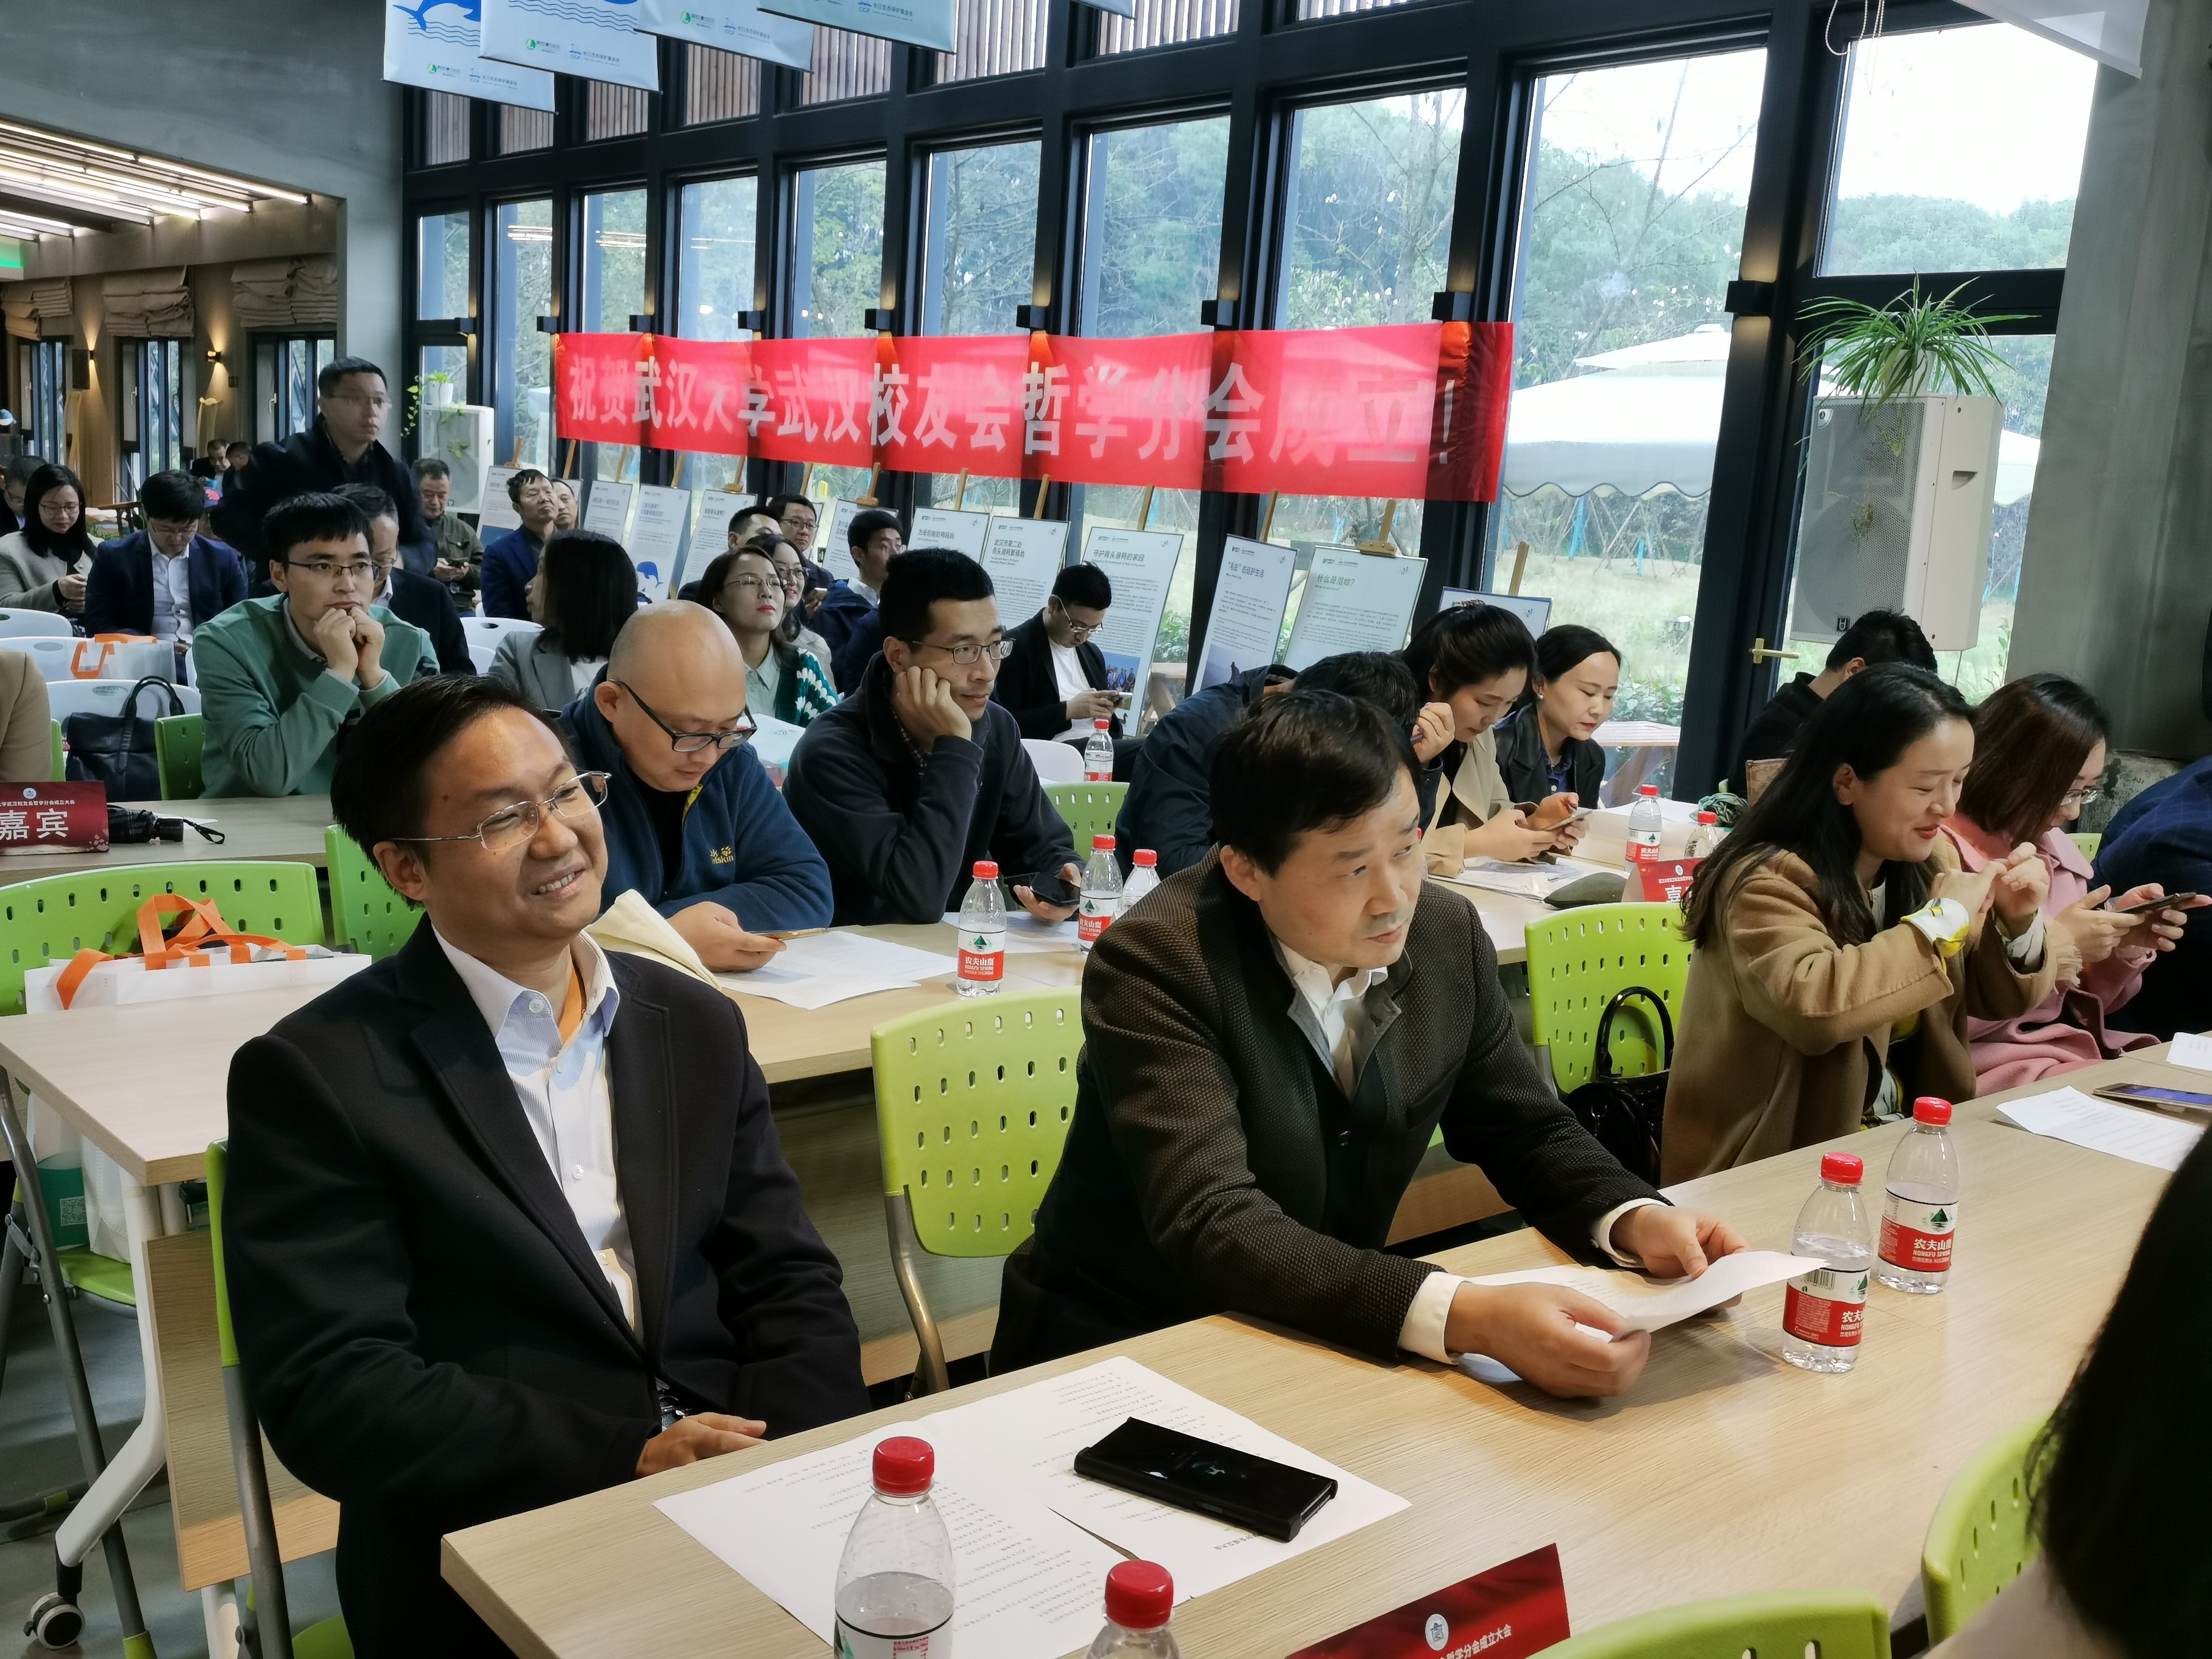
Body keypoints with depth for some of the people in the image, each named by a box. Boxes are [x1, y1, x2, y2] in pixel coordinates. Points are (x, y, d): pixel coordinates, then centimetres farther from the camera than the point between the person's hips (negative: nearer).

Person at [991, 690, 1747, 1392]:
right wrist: (1467, 1317, -43)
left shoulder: (1446, 936, -6)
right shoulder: (1155, 964, -24)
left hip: (1329, 1341, 7)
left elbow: (1527, 1134, 5)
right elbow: (1211, 1224, -33)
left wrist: (1635, 1219, -17)